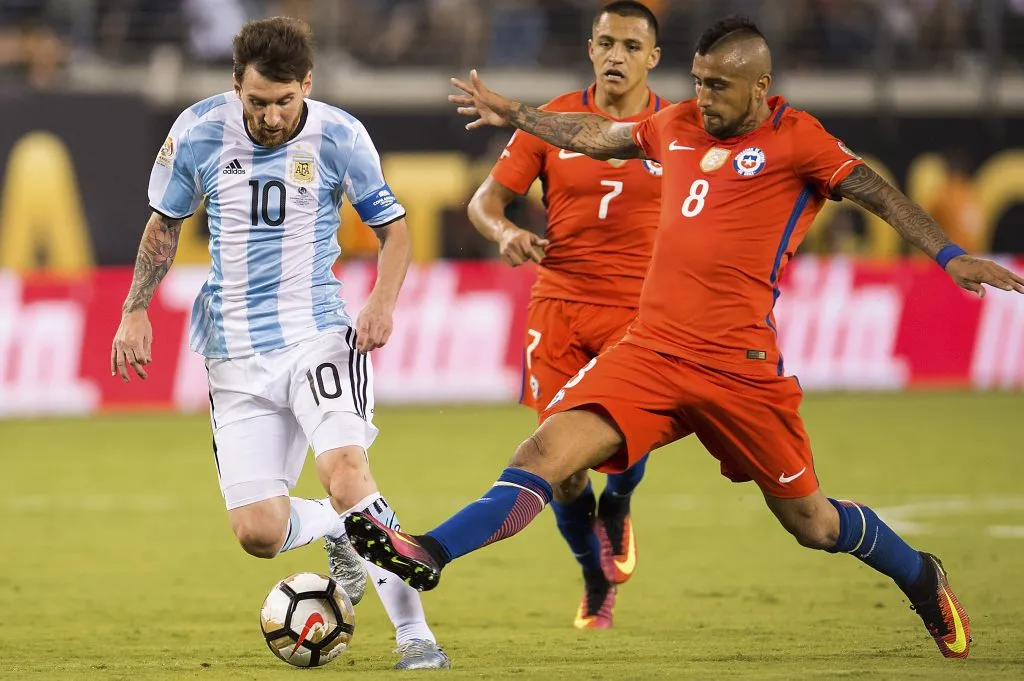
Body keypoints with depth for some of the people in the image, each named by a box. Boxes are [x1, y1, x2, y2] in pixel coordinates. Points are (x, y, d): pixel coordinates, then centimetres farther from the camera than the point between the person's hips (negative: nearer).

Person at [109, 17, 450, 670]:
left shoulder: (339, 137, -8)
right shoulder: (199, 131, -4)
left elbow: (394, 228, 4)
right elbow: (165, 224, 14)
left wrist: (383, 303, -13)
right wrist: (135, 310, 8)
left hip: (318, 333, -2)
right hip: (236, 351, 2)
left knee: (345, 467, -28)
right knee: (258, 533, -4)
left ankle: (414, 633, -22)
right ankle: (339, 531, 31)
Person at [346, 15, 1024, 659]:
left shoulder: (795, 139, -4)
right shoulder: (677, 126, 13)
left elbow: (875, 190, -10)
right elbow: (598, 136, 30)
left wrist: (948, 255, -22)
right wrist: (514, 114, 37)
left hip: (740, 366, -4)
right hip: (650, 351, 4)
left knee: (810, 522, 8)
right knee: (548, 449, -15)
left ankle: (920, 577, 33)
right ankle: (429, 555, -24)